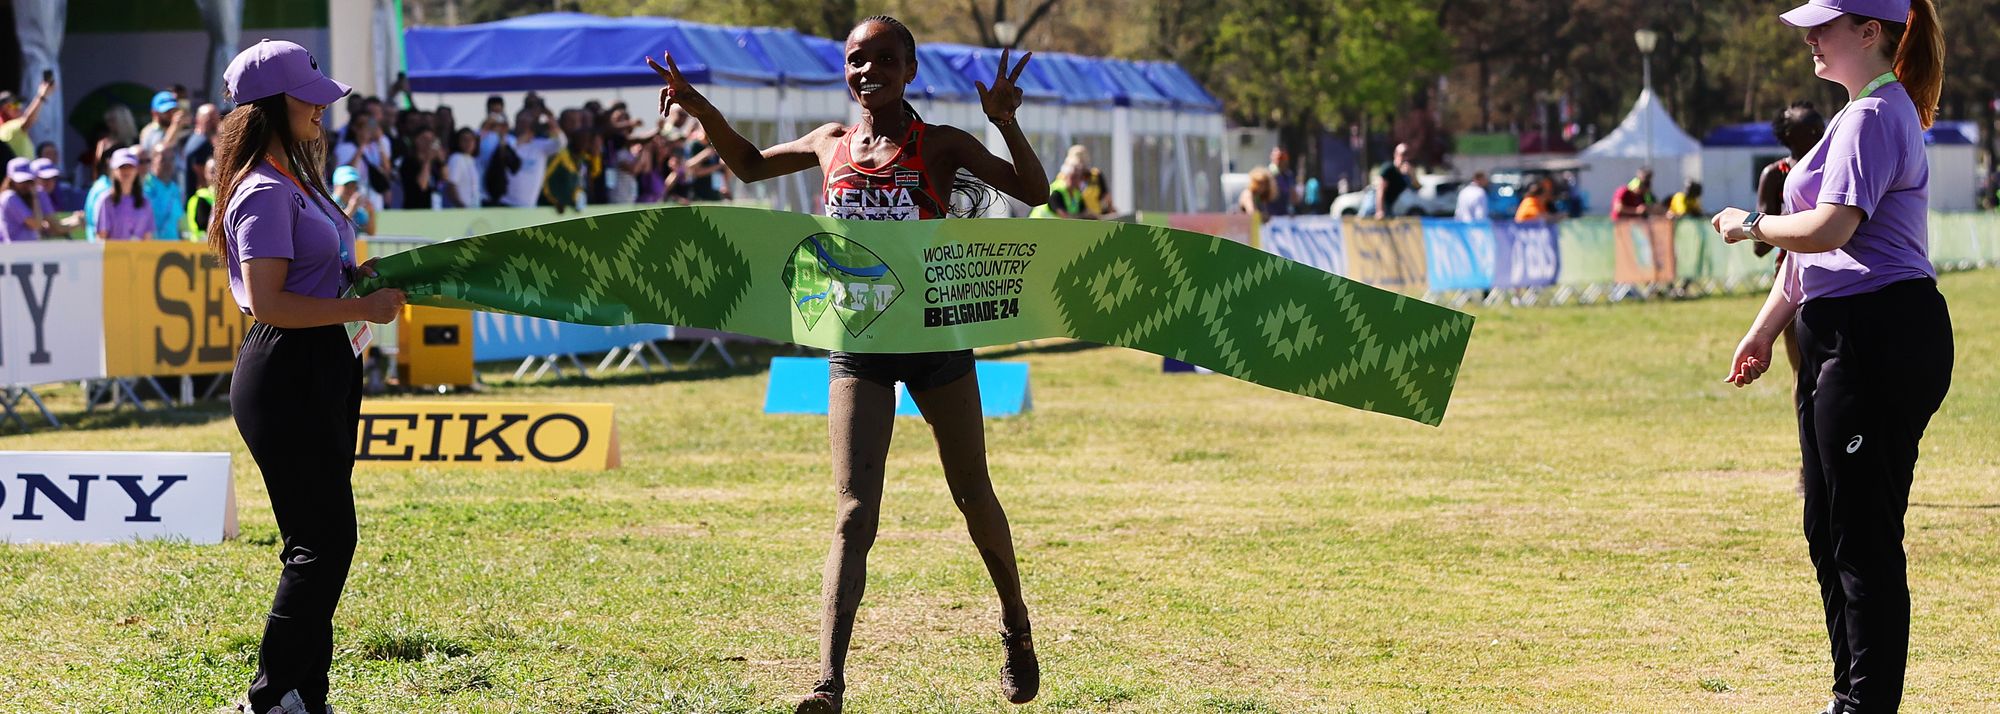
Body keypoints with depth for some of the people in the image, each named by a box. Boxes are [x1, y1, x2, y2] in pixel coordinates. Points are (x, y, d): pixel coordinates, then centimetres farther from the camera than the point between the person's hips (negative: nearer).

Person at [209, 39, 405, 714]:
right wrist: (361, 309, -19)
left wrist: (358, 274, 9)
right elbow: (267, 301, -23)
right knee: (325, 540, -9)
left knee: (322, 540, 12)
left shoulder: (294, 181, 15)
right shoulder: (264, 192, -16)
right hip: (285, 373, -10)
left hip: (321, 370, 10)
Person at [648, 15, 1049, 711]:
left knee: (973, 496, 13)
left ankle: (1016, 628, 39)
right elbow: (751, 164, 24)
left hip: (936, 338, -1)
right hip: (857, 344, 2)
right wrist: (701, 111, 10)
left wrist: (1006, 123, -26)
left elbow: (1035, 192, -11)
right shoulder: (832, 143, 6)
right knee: (854, 513, -10)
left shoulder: (940, 144, -5)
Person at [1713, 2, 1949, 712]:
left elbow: (1827, 229, -26)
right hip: (1840, 339, 11)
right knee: (1828, 529, 16)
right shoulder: (1863, 113, 19)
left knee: (1864, 536, -7)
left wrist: (1752, 224, -8)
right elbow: (1812, 246, 24)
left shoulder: (1874, 116, -14)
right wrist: (1764, 329, 25)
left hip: (1880, 339, -11)